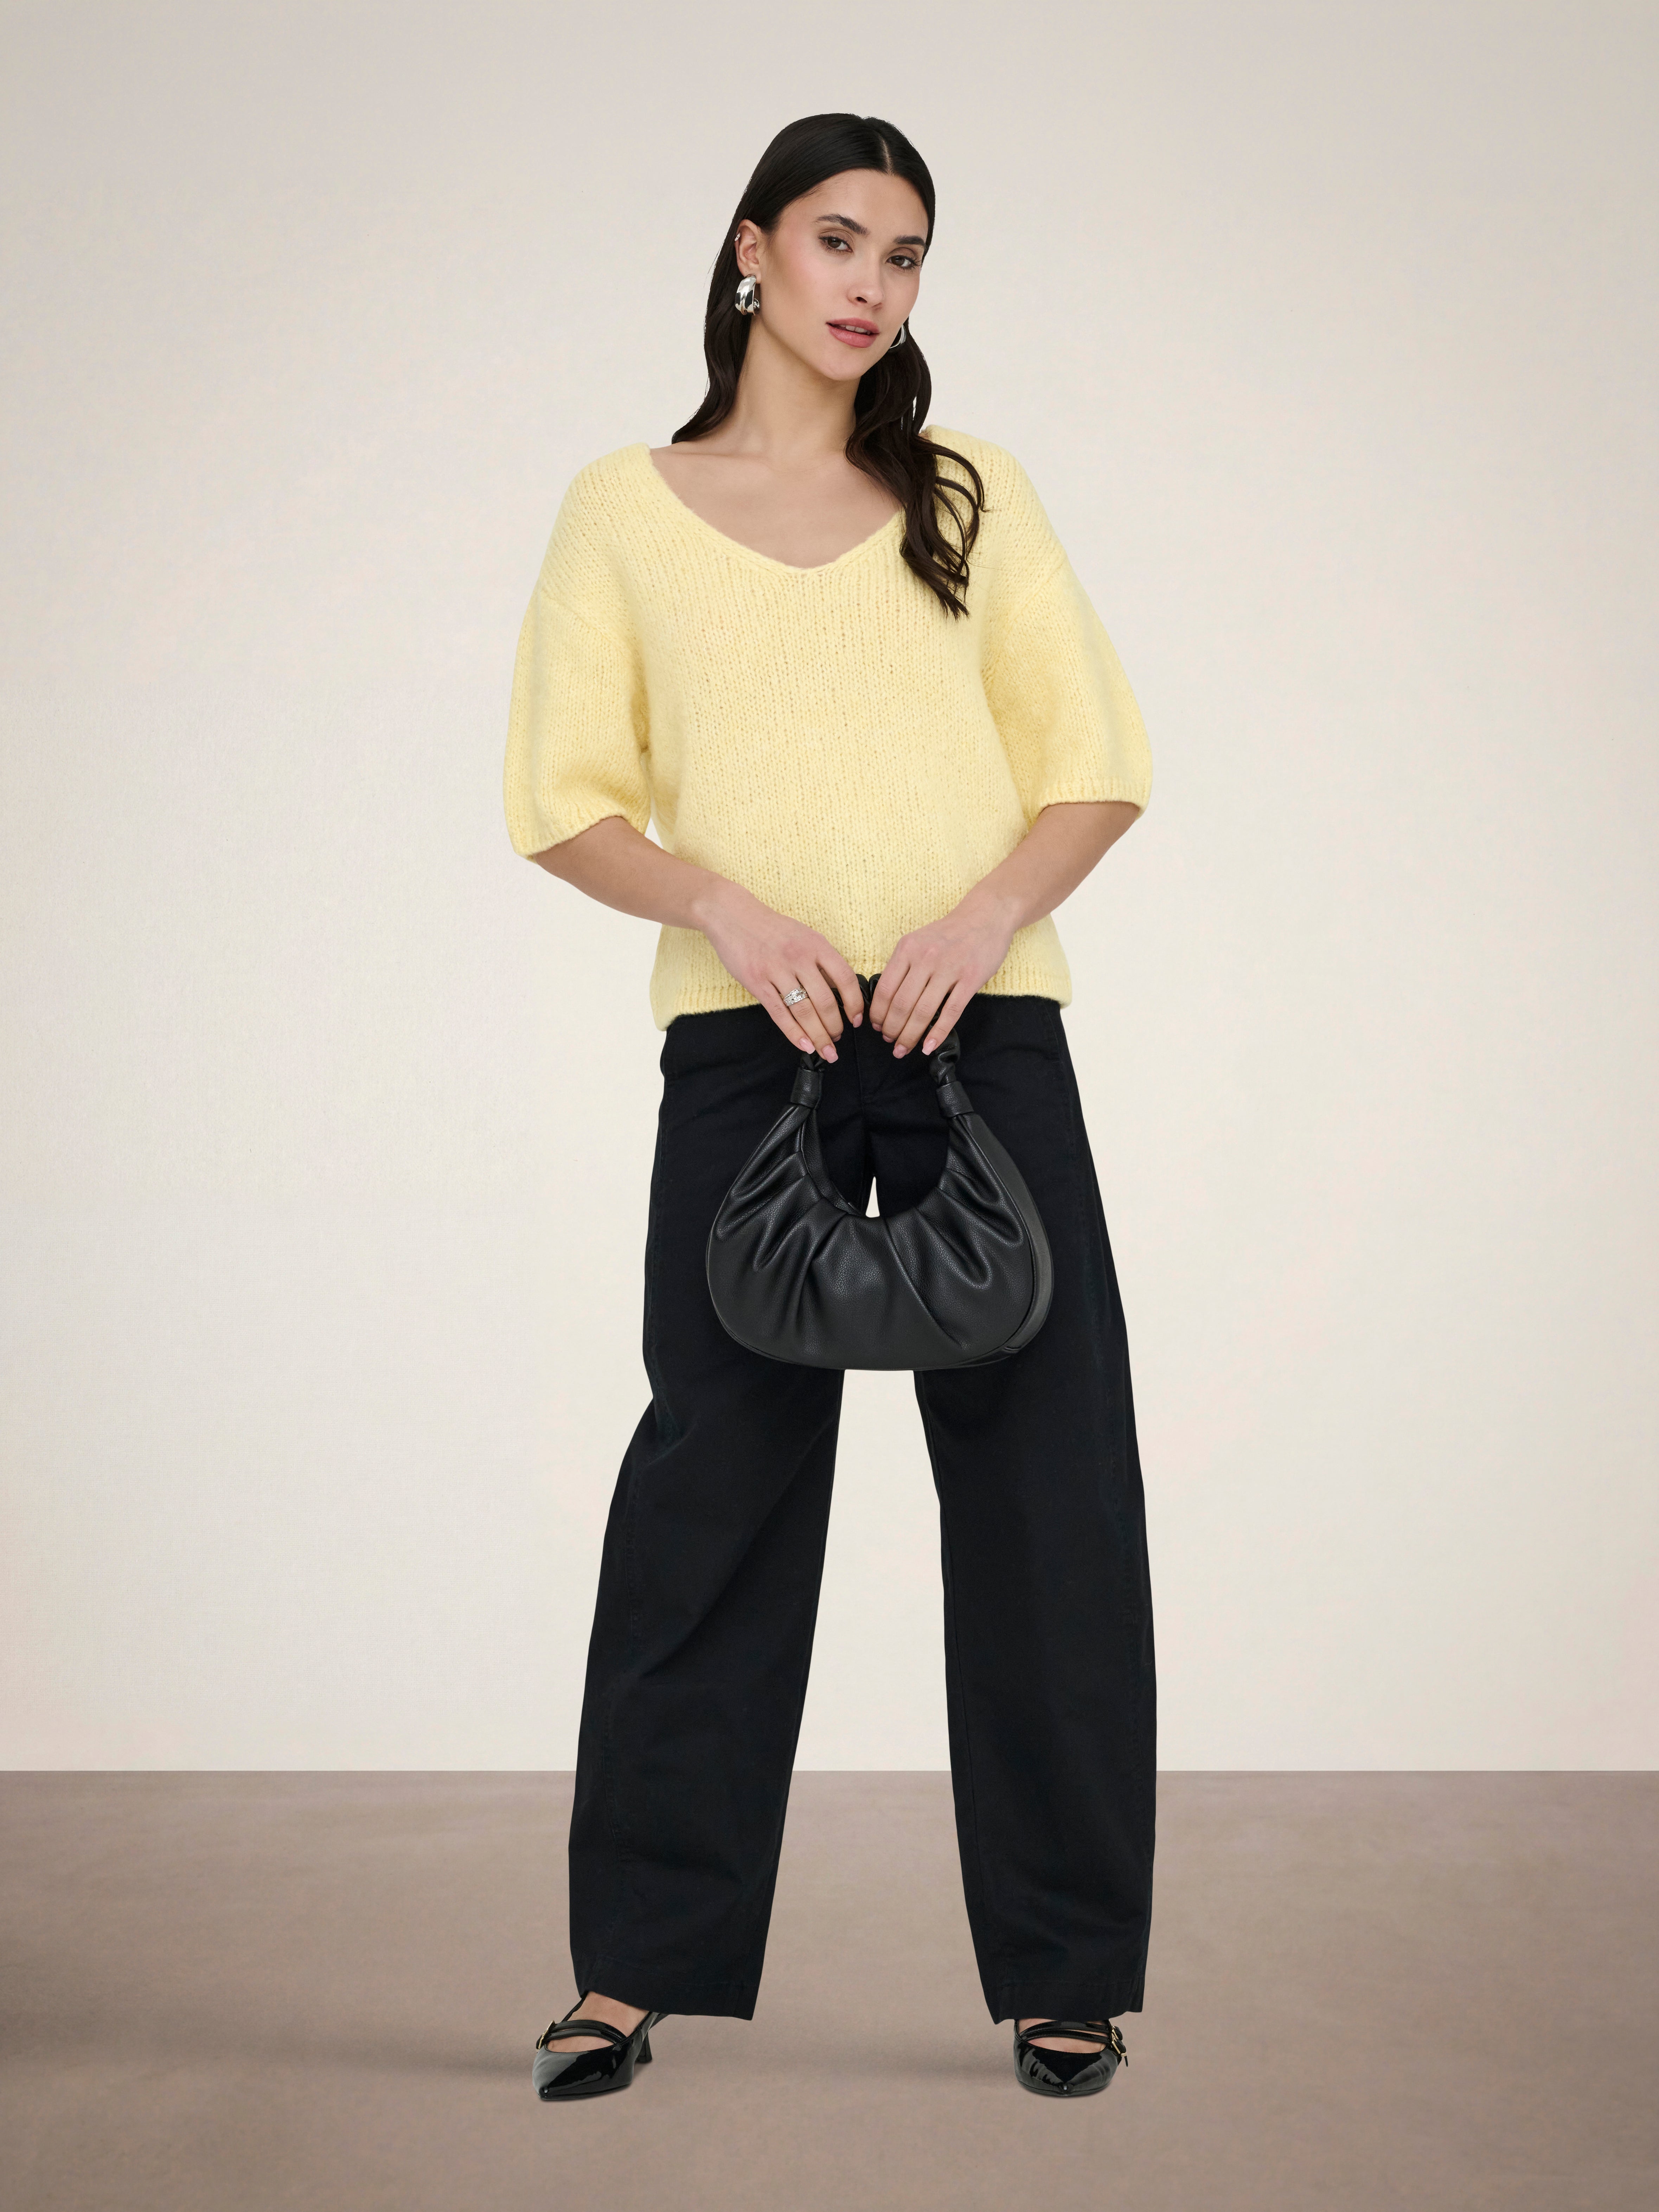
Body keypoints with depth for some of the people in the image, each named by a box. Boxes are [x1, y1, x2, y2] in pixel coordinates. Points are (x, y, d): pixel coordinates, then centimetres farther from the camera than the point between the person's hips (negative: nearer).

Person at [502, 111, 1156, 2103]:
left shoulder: (970, 498, 12)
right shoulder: (626, 508, 8)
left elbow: (1098, 763, 8)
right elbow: (567, 802, 5)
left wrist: (992, 907, -11)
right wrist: (727, 907, -13)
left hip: (981, 1025, 1)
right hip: (747, 1037, -1)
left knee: (1041, 1475, 1)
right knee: (715, 1477, 2)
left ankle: (1064, 1973, 13)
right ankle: (635, 1965, 14)